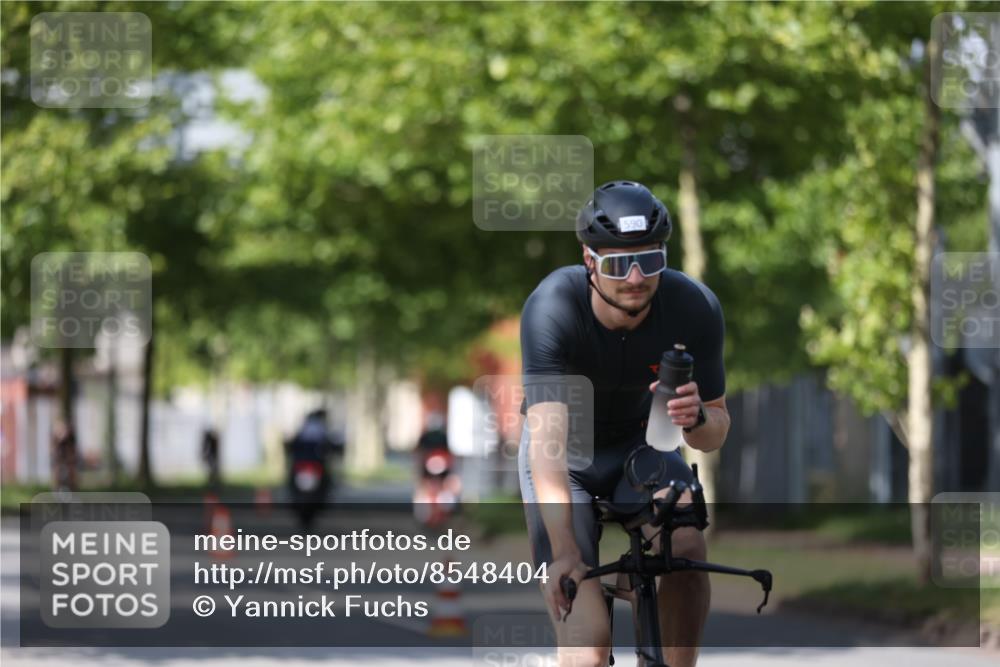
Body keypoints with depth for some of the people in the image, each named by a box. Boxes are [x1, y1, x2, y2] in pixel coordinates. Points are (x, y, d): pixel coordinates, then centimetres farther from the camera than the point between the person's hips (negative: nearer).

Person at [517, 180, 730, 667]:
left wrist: (695, 418, -38)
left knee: (686, 546, -29)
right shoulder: (552, 308, -33)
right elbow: (547, 439, -39)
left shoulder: (695, 307, -24)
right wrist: (563, 554, -48)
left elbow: (715, 435, -13)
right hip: (564, 456, -2)